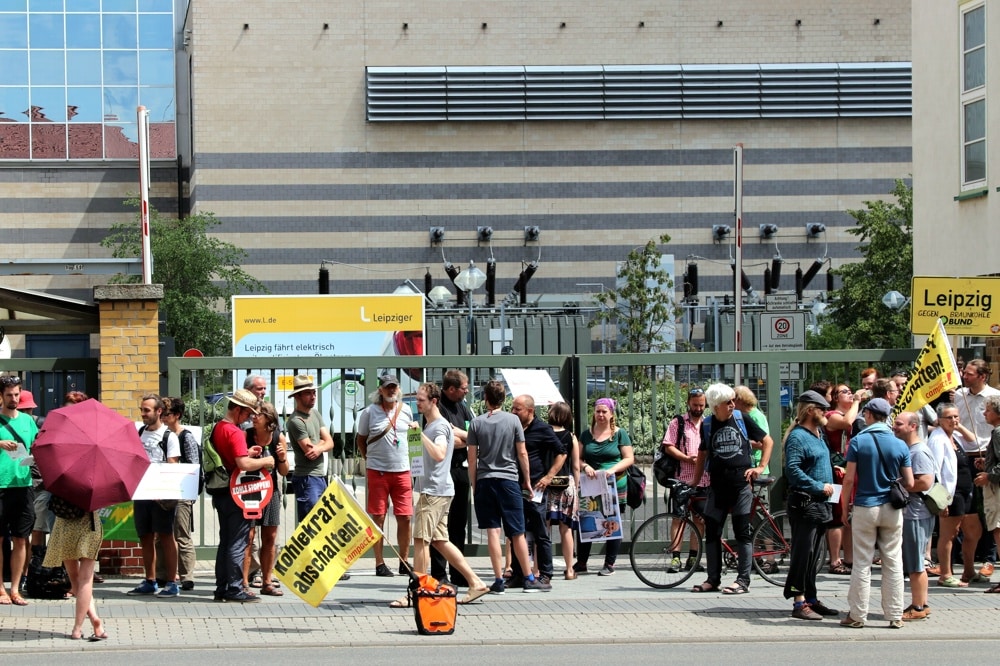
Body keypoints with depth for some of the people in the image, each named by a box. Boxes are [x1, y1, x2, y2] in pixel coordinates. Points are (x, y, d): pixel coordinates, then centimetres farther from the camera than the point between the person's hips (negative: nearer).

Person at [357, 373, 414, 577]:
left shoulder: (405, 410, 8)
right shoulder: (369, 412, -1)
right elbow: (361, 440, 8)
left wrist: (405, 459, 13)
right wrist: (370, 459, 1)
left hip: (402, 470, 3)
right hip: (377, 471, -3)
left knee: (405, 517, 1)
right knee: (378, 518, 0)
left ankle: (404, 562, 11)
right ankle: (379, 564, 6)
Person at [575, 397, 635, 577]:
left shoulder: (619, 434, 2)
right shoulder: (587, 435, 11)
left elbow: (629, 459, -1)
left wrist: (613, 469, -17)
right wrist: (585, 466, -12)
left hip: (615, 486, -3)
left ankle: (609, 564, 9)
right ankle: (581, 563, 11)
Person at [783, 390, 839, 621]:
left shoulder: (818, 435, 17)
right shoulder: (797, 437, -12)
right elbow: (792, 469, -23)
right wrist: (818, 486, -22)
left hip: (820, 504, 9)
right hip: (804, 503, -9)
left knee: (814, 554, 14)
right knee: (803, 553, -8)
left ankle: (811, 599, 20)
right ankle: (800, 603, -6)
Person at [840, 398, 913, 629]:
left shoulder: (858, 442, -7)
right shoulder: (900, 445, 0)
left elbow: (849, 479, -9)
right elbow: (909, 483, -1)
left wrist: (845, 507, 2)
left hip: (865, 508, -2)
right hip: (892, 510, 2)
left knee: (862, 564, 3)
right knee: (893, 563, 7)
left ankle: (857, 615, 7)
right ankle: (895, 616, 9)